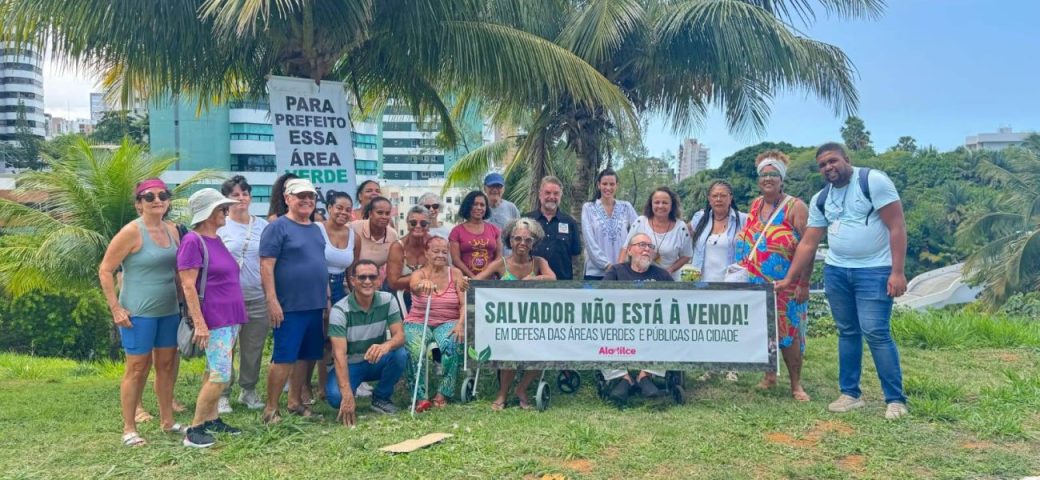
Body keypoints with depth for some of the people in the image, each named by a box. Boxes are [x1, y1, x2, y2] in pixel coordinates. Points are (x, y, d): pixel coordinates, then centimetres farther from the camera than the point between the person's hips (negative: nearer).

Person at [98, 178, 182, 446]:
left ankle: (167, 421, 25)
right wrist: (116, 309, -14)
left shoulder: (172, 230, 7)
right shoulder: (132, 232, -12)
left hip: (169, 311, 7)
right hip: (138, 313, -6)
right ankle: (129, 429, 13)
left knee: (167, 365, 13)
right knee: (137, 368, 1)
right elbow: (105, 271, -11)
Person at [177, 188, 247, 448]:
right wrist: (199, 324, -20)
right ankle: (194, 430, 0)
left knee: (214, 372, 14)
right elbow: (188, 286, -16)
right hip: (214, 320, -8)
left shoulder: (216, 240, 12)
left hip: (230, 318, 8)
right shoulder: (193, 241, -13)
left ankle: (211, 419, 22)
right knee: (221, 376, -9)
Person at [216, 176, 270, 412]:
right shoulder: (219, 226, 0)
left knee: (253, 349, 11)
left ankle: (248, 390, 26)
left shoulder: (262, 226, 8)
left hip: (257, 298, 3)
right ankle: (223, 395, 13)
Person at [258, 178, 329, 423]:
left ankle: (295, 401, 24)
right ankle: (270, 408, 5)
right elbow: (266, 266, -13)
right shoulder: (278, 227, -8)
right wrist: (272, 300, -19)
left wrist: (327, 298, 18)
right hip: (290, 306, -7)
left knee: (305, 356, 12)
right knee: (284, 358, -5)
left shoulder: (315, 229, 15)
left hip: (315, 305, 7)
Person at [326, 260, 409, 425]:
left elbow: (400, 335, -17)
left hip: (377, 361, 3)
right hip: (350, 364, -3)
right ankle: (347, 401, 7)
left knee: (400, 355, -29)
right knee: (336, 396, -33)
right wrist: (347, 394, -40)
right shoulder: (340, 310, -21)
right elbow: (339, 354, -29)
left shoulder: (388, 300, -11)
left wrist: (387, 345, -45)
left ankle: (381, 398, -2)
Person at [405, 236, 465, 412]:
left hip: (448, 323, 1)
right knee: (416, 349, -31)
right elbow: (414, 285, -25)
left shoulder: (455, 273, 7)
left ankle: (443, 393, -16)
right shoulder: (419, 274, 1)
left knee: (452, 345, -31)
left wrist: (460, 324, -19)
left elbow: (464, 303, 0)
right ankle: (421, 397, -19)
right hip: (418, 322, -1)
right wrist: (423, 284, -50)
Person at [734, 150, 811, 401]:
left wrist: (804, 285, -17)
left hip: (785, 287, -5)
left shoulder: (795, 207, -10)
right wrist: (743, 272, 12)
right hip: (755, 284, 5)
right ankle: (769, 376, 24)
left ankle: (796, 384, 10)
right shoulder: (755, 205, 9)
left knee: (788, 333, -3)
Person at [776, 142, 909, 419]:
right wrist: (789, 278, 6)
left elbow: (897, 227, -12)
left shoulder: (873, 181, -9)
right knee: (847, 332, 10)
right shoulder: (820, 200, 9)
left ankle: (896, 399, 0)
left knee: (876, 333, -10)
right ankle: (851, 394, 19)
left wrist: (897, 272, -18)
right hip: (835, 271, 6)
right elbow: (807, 244, 11)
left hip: (874, 271, -6)